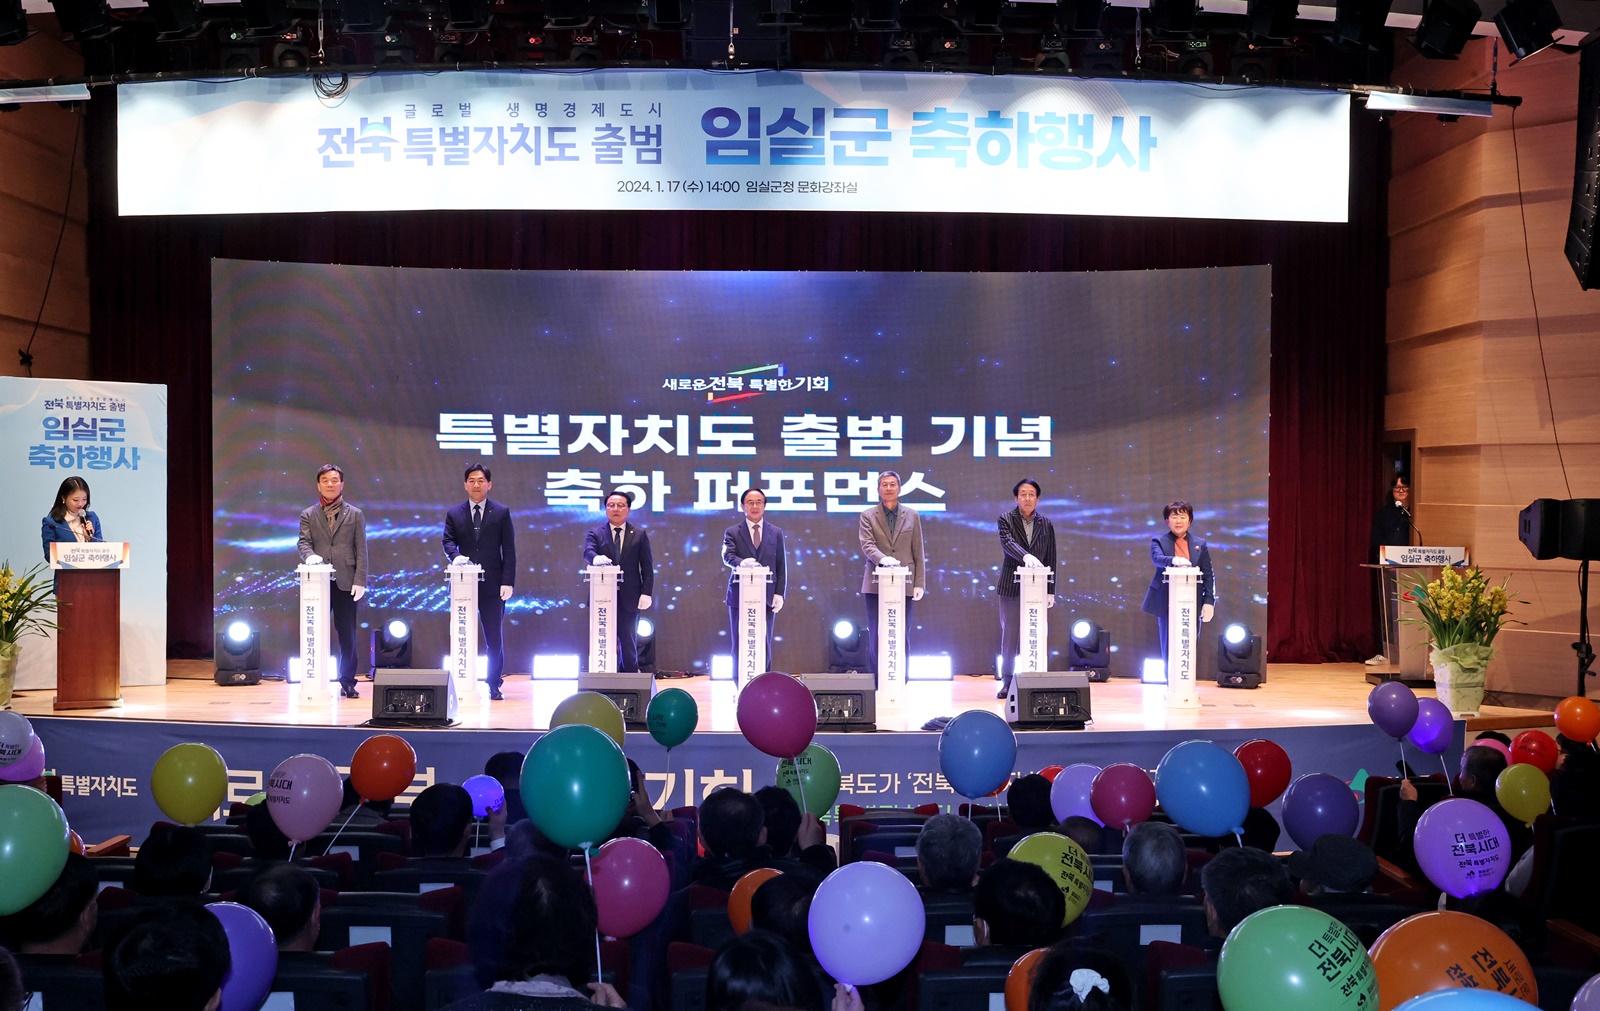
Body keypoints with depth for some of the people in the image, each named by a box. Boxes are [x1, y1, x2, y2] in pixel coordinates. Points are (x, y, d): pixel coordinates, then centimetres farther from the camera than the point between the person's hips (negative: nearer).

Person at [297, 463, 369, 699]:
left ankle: (347, 682, 10)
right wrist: (309, 556, -24)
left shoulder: (355, 515, 8)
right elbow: (304, 542, 0)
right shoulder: (308, 515, 11)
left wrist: (360, 580, -5)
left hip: (345, 583, -1)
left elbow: (361, 550, 3)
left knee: (347, 636, 1)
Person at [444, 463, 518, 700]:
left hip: (493, 585, -1)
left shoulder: (501, 513, 4)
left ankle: (495, 685, 11)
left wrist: (508, 582, -8)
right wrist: (455, 556, -22)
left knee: (494, 639, 2)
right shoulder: (454, 514, 8)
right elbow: (448, 541, 2)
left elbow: (509, 549, 0)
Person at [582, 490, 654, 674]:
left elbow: (647, 567, 4)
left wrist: (646, 592, -6)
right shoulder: (595, 533, 6)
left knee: (628, 641, 5)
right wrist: (596, 558, -38)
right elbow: (587, 551, -14)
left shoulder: (639, 535, 7)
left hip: (629, 597, 0)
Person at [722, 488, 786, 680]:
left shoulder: (776, 533, 11)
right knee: (739, 645, 2)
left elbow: (781, 565, 9)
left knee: (765, 645, 2)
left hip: (767, 597, 1)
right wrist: (741, 562, -34)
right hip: (740, 596, -1)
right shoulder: (732, 532, 5)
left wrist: (779, 593, 0)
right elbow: (727, 556, -11)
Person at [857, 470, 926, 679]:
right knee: (876, 637, 0)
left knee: (902, 638, 2)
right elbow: (867, 545, -7)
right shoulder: (868, 516, 6)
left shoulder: (912, 516, 10)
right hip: (876, 584, -1)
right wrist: (882, 558, -28)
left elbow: (918, 552, 7)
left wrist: (919, 583, 0)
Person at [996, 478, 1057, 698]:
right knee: (1009, 636, 2)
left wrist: (1051, 590, 5)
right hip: (1011, 587, -2)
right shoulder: (1006, 519, 1)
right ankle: (1007, 682, 9)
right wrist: (1026, 556, -38)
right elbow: (1008, 542, -19)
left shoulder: (1046, 524, 8)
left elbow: (1051, 559, 9)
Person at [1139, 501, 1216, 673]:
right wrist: (1174, 560, -39)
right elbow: (1157, 558, -17)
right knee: (1168, 647, 1)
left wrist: (1209, 601, -3)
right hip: (1167, 603, -1)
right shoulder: (1158, 541, 5)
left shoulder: (1200, 544, 11)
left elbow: (1208, 575, 7)